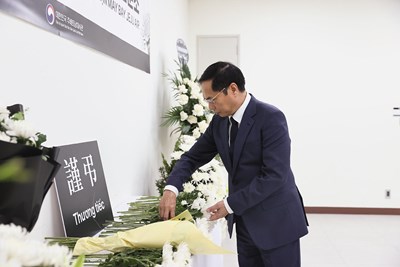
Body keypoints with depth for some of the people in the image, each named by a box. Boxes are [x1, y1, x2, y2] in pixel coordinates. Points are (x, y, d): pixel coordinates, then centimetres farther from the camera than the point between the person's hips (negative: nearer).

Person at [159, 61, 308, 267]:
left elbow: (275, 176, -23)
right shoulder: (220, 121, 3)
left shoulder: (271, 118, -19)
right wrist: (171, 188, -11)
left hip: (276, 221, -6)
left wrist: (231, 204, -20)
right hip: (245, 220, 6)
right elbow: (193, 157, 7)